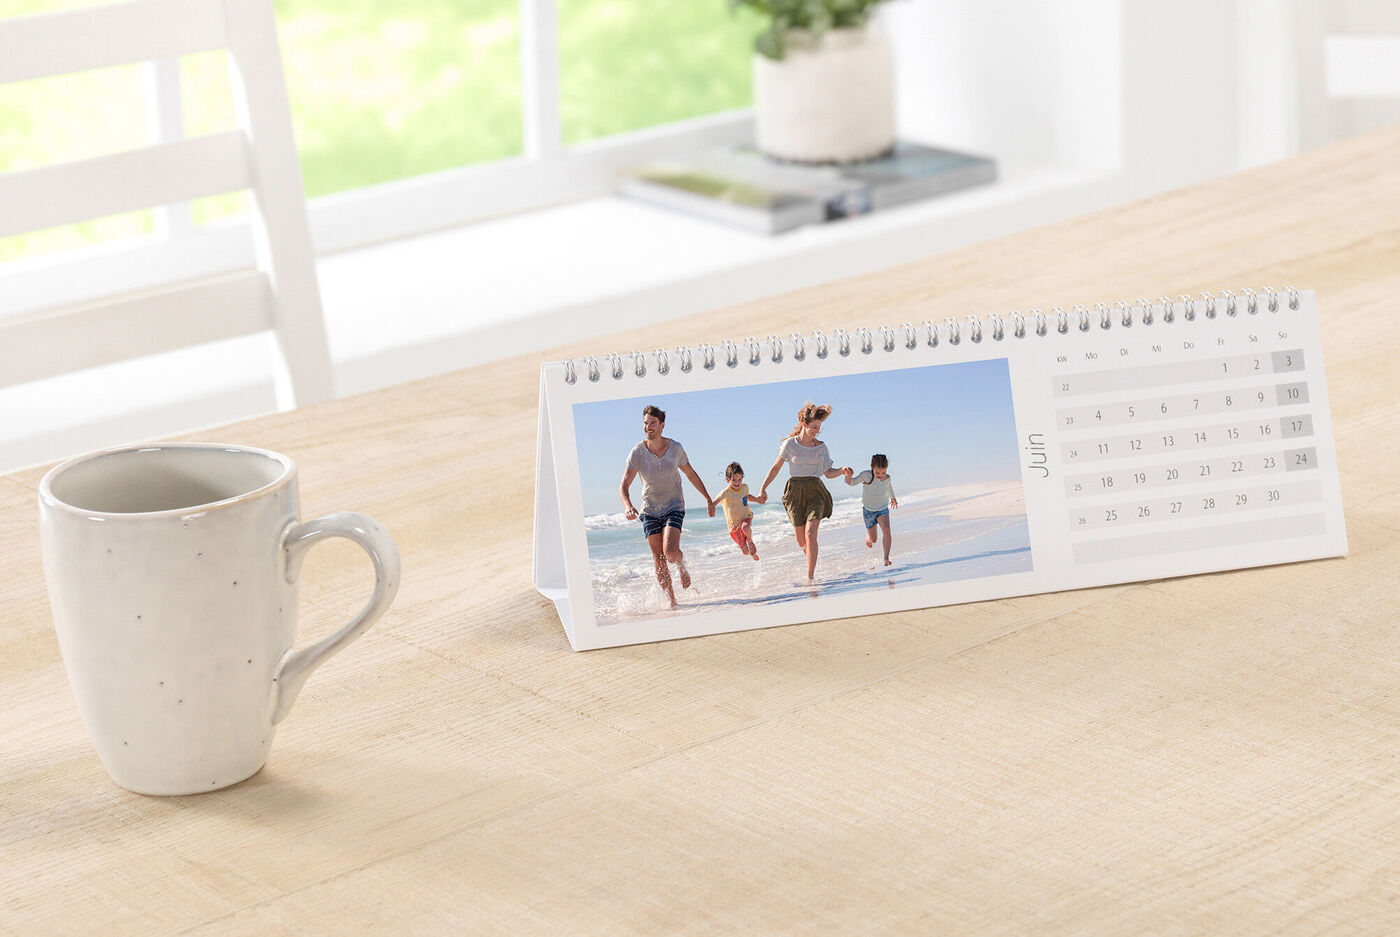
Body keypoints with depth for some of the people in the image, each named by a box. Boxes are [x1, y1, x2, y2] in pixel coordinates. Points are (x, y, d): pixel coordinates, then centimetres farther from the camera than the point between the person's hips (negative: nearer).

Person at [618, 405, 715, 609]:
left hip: (674, 506, -1)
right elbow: (623, 486, -17)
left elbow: (690, 474, 10)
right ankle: (672, 601, 13)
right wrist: (628, 506, -37)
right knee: (659, 560, -1)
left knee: (670, 553, -20)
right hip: (650, 510, 1)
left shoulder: (675, 448, -8)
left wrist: (708, 498, 13)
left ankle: (682, 566, 15)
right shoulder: (637, 452, -12)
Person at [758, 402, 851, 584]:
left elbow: (828, 473, 11)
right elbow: (776, 468, 6)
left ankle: (810, 576, -17)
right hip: (795, 491, 0)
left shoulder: (821, 446, 7)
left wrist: (843, 471, -8)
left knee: (810, 535, -17)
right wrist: (763, 488, 0)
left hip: (815, 491, 0)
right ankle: (812, 566, 32)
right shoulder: (790, 444, 0)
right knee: (801, 541, 2)